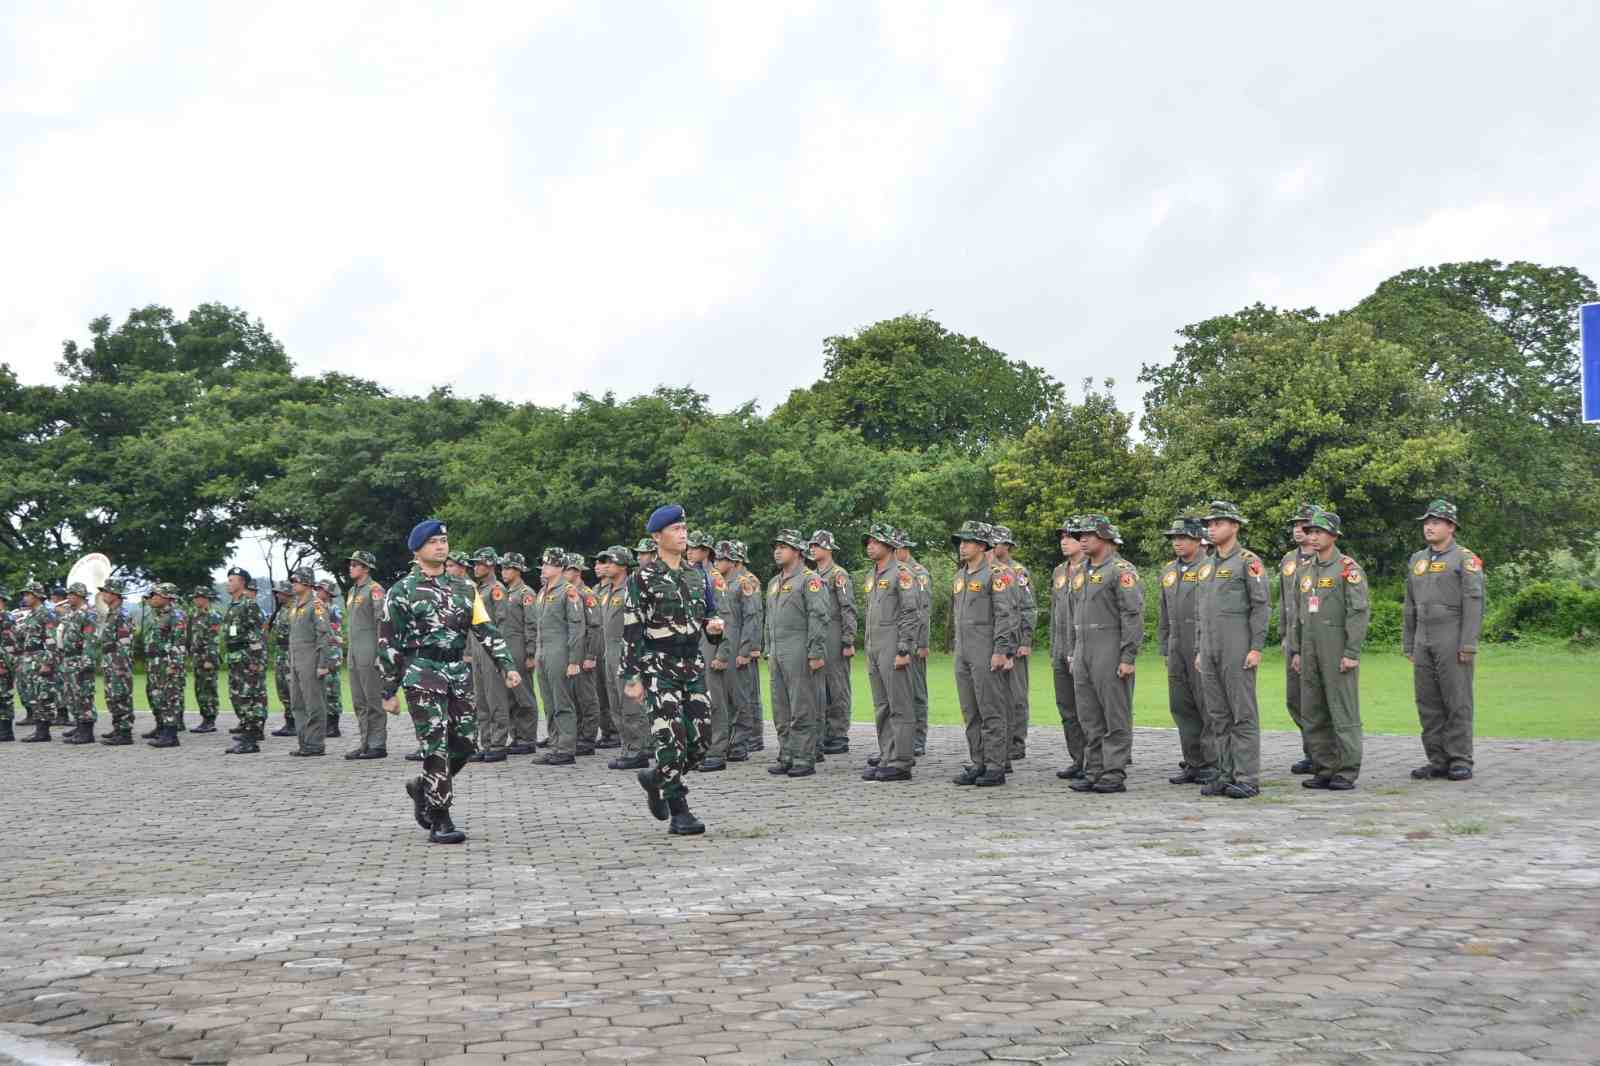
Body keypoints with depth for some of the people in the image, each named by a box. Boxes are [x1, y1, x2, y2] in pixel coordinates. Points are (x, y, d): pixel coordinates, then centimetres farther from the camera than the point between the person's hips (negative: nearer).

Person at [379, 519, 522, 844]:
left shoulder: (464, 587, 13)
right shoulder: (402, 591, 0)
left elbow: (486, 630, 9)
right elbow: (388, 643, 0)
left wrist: (507, 666, -3)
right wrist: (389, 692, -2)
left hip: (459, 673, 5)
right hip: (422, 674, -5)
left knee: (463, 743, 5)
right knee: (436, 745, -8)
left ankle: (422, 787, 30)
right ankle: (440, 820, -1)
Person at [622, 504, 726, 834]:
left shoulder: (696, 576, 12)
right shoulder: (643, 579, -6)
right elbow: (631, 631, -8)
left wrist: (713, 625, 0)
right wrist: (632, 677, -12)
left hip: (693, 666, 6)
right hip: (659, 668, -6)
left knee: (699, 740, 3)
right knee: (671, 738, -10)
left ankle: (655, 778, 28)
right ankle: (679, 813, -2)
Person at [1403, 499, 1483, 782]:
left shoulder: (1465, 559, -5)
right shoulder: (1417, 560, 14)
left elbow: (1474, 603, -11)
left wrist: (1469, 644, -18)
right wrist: (1408, 644, 14)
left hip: (1453, 639, -6)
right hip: (1424, 640, 6)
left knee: (1457, 701, -4)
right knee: (1428, 702, 5)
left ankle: (1460, 762, 1)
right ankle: (1437, 760, 10)